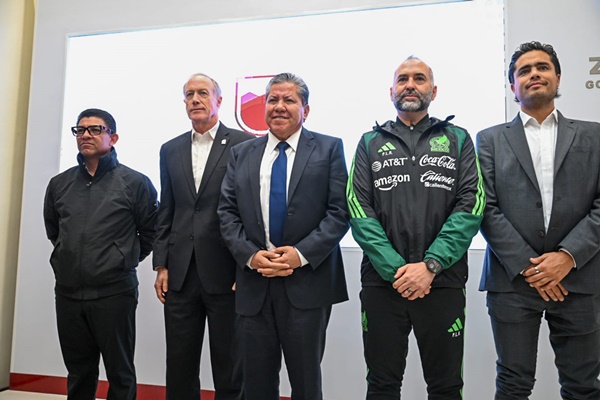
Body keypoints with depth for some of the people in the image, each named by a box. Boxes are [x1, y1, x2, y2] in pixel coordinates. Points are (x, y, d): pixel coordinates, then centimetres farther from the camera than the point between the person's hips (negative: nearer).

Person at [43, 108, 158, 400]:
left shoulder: (135, 183, -6)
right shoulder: (59, 184, 8)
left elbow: (151, 232, 2)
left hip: (114, 293, -4)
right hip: (68, 293, 4)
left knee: (120, 373, 7)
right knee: (78, 374, 16)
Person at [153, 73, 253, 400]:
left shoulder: (243, 144, -2)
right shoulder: (170, 150, 13)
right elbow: (166, 212, 13)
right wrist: (161, 265, 8)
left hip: (225, 273, -4)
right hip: (180, 273, 4)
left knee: (229, 367, 7)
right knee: (179, 365, 12)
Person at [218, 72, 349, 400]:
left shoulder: (328, 149, 3)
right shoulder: (241, 154, 11)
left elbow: (339, 211, -5)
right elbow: (227, 213, 7)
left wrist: (302, 254, -14)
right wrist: (250, 255, -8)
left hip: (307, 282, -2)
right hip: (254, 283, 3)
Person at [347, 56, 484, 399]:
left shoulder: (458, 139, 9)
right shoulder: (370, 143, 10)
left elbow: (471, 206, -2)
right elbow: (359, 208, -1)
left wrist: (430, 265, -13)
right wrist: (394, 268, -11)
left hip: (442, 281, 0)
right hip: (382, 281, 1)